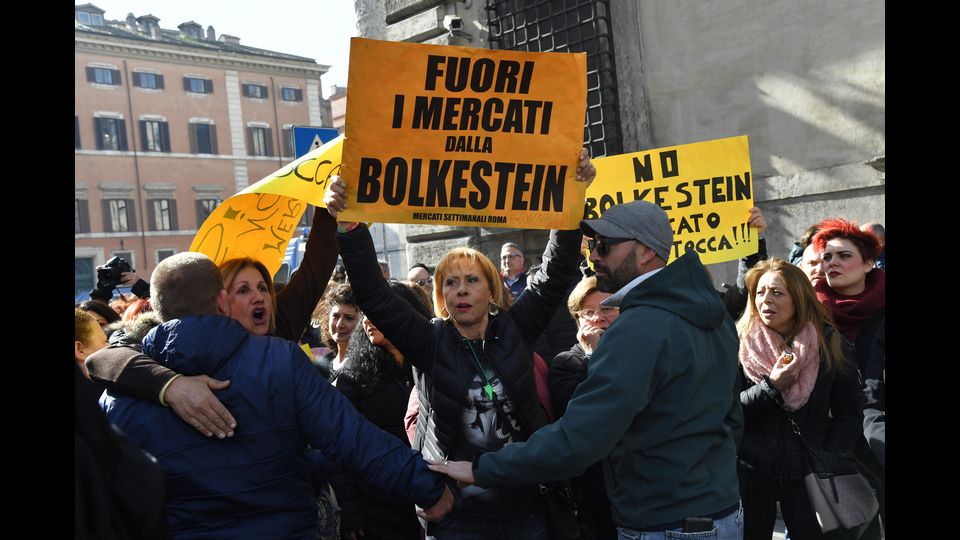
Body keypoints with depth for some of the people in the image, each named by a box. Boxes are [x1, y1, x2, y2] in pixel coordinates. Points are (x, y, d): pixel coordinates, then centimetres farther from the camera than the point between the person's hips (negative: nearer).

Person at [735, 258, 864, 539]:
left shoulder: (830, 344, -1)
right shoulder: (740, 345, -4)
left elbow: (849, 411, 2)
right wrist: (771, 387, -19)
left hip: (807, 473, 1)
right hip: (750, 472, 0)